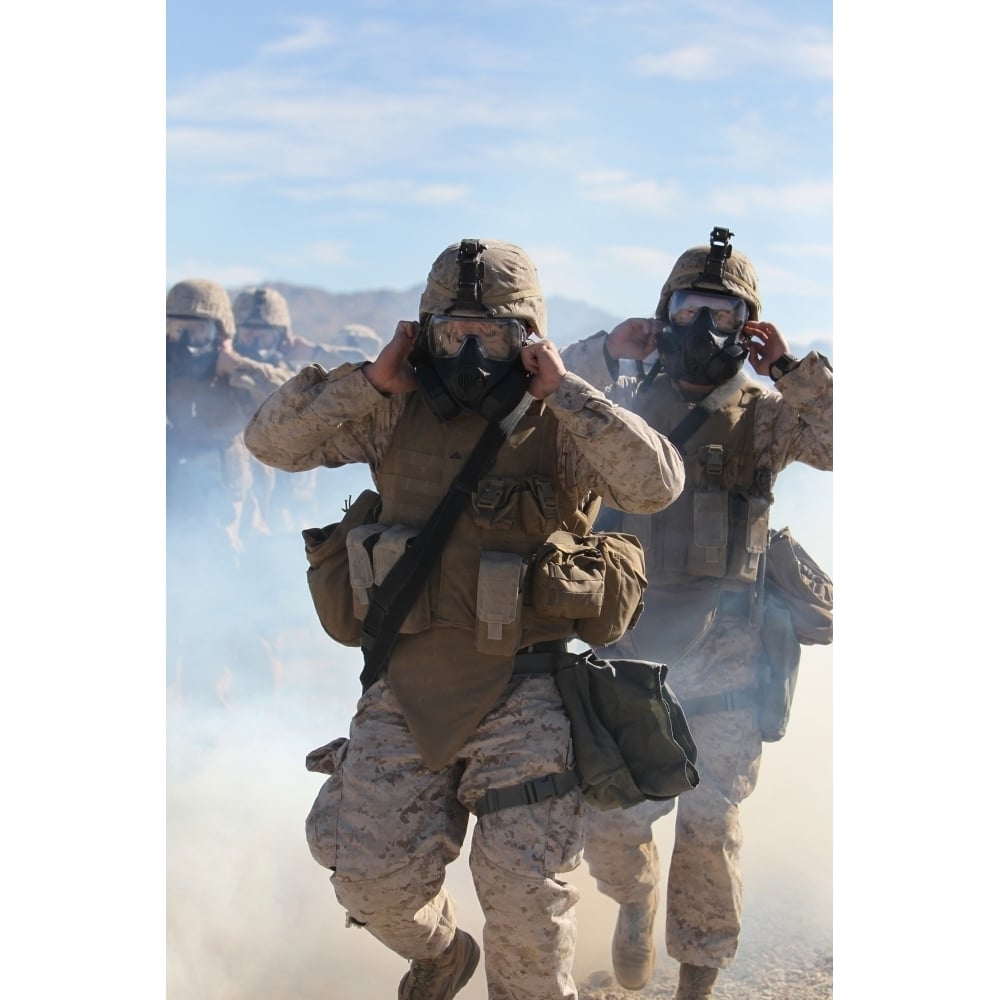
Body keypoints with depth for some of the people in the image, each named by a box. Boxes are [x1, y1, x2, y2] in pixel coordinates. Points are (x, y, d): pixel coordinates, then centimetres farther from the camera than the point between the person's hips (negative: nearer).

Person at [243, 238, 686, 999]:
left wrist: (565, 390, -20)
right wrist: (367, 382, -10)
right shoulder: (397, 414, 1)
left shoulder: (560, 426, -6)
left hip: (519, 690, -2)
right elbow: (273, 440, 0)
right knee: (373, 870, 0)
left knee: (524, 884, -7)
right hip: (406, 685, 3)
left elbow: (656, 484, -21)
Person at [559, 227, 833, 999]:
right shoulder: (628, 402, 7)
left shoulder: (764, 414, 0)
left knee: (711, 827, 3)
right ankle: (635, 900, 36)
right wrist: (603, 354, -7)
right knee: (612, 818, 3)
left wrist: (793, 370, -16)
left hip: (723, 656, -2)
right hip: (629, 649, 2)